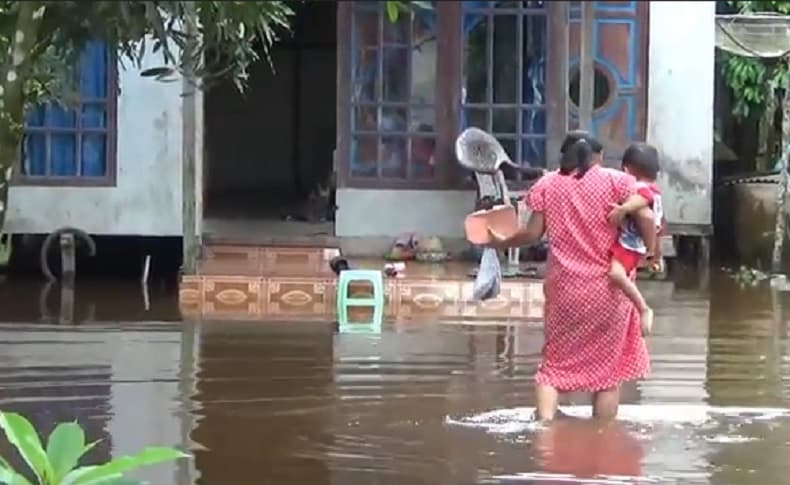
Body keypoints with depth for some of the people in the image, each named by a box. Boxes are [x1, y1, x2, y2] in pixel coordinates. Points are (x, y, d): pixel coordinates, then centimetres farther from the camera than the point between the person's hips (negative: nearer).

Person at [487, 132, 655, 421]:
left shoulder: (546, 185, 5)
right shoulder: (616, 181, 0)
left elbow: (533, 233, 2)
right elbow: (645, 217, -10)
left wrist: (501, 243, 17)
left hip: (564, 288, 1)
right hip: (607, 289, -1)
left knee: (554, 364, 10)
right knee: (608, 369, 7)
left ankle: (545, 424, -9)